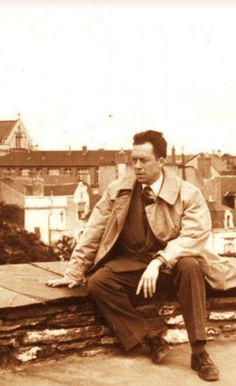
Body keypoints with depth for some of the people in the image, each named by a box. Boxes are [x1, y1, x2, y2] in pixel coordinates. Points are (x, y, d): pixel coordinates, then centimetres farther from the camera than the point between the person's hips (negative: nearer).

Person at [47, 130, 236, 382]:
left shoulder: (187, 194, -8)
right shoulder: (117, 190, 1)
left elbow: (195, 235, -21)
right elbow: (93, 232, 4)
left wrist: (158, 262, -34)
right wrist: (75, 272, 0)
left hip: (170, 266, -2)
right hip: (130, 265, 3)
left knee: (190, 265, -34)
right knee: (97, 282, -25)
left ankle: (199, 352, -24)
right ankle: (152, 338, -14)